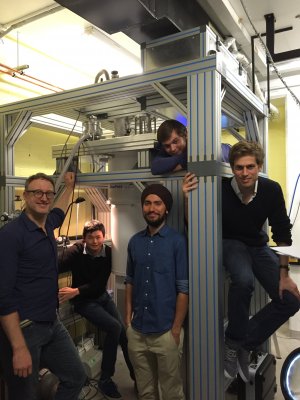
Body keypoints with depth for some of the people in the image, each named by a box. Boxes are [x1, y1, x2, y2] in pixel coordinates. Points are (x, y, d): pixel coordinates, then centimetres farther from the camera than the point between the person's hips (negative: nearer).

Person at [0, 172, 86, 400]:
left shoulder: (47, 225, 4)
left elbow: (58, 213, 32)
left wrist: (69, 187, 41)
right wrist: (19, 347, -23)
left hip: (53, 324, 8)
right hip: (23, 328, -8)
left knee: (76, 377, 15)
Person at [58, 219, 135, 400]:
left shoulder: (109, 253, -11)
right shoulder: (75, 251, -17)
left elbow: (100, 284, -14)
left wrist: (76, 291, -26)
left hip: (102, 297, 4)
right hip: (84, 301, -4)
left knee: (124, 330, -7)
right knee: (114, 328, -22)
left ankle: (136, 374, 18)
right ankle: (105, 379, -5)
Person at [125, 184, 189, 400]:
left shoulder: (177, 241, -10)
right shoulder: (135, 241, 4)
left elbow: (184, 289, -10)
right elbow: (130, 282, 10)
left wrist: (176, 329, -12)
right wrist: (128, 319, 5)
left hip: (166, 331, -4)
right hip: (137, 331, 4)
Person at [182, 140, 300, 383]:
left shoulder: (271, 190, -18)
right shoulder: (221, 191, -24)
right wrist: (188, 198, -38)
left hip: (258, 246, 4)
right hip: (231, 243, -4)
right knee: (244, 280, -35)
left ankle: (243, 345, 3)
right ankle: (234, 342, -10)